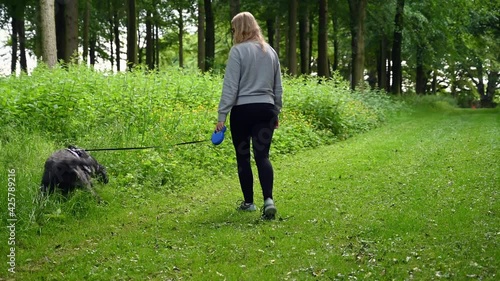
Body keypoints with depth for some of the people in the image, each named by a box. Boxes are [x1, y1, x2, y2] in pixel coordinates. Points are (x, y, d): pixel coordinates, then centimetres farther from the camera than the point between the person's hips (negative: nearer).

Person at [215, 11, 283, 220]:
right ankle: (268, 199, -19)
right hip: (266, 110, 5)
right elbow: (278, 88, 18)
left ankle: (249, 202, 18)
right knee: (262, 156, 0)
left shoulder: (238, 51, -7)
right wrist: (276, 112, 27)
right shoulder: (270, 52, 12)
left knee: (242, 157, 9)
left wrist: (222, 115, -8)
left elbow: (230, 86, -11)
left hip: (242, 110, -4)